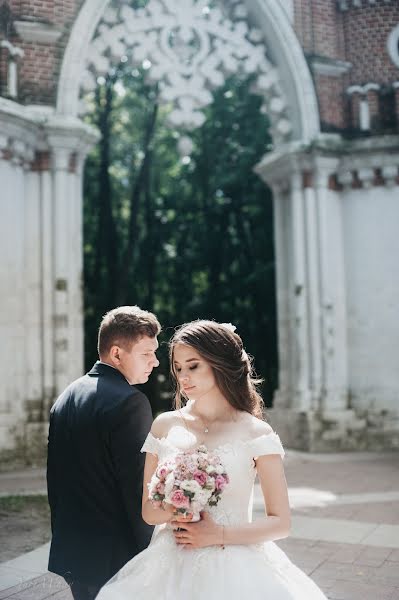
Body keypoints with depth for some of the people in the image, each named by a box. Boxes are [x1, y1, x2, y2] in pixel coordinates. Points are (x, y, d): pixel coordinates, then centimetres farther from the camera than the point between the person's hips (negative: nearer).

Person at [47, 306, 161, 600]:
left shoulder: (66, 397, 7)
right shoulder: (130, 401, -19)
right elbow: (137, 487, -20)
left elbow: (54, 477, 11)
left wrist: (65, 536, 19)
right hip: (115, 556, -8)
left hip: (70, 551, 8)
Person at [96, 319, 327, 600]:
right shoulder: (164, 425, 2)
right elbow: (148, 510, 6)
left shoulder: (255, 432, -6)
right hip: (171, 568, 3)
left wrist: (219, 534, -15)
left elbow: (280, 523, -5)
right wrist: (173, 511, -15)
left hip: (232, 570, -2)